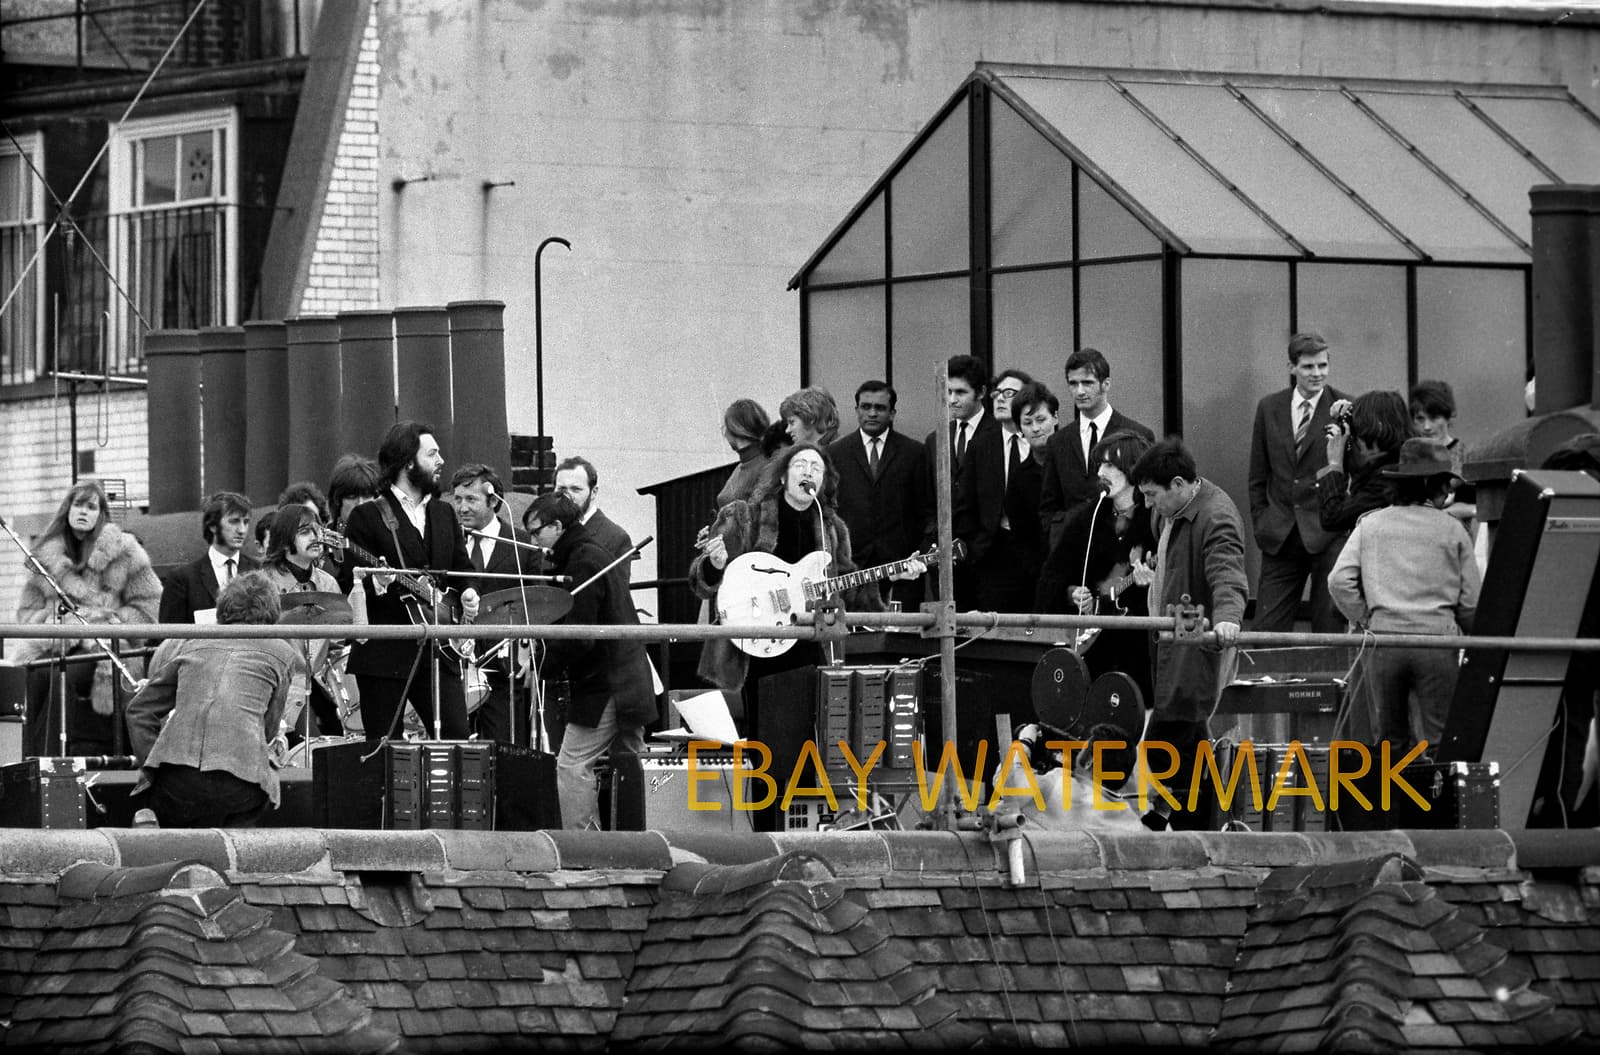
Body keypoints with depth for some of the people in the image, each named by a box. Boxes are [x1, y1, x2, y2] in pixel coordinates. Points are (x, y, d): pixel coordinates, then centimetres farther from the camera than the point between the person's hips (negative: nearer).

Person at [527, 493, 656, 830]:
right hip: (630, 685, 10)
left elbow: (578, 636, -21)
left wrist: (542, 664, -11)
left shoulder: (581, 561, -14)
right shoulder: (598, 553, 18)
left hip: (602, 687, -10)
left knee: (573, 767, -10)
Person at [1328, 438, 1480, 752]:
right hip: (1436, 638, -2)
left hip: (1383, 636, 2)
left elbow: (1340, 581, 1)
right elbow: (1470, 601, 5)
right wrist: (1470, 632, 23)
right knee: (1434, 736, -1)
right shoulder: (1452, 530, 5)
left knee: (1388, 740, 10)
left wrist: (1364, 620, 11)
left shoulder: (1370, 524, 10)